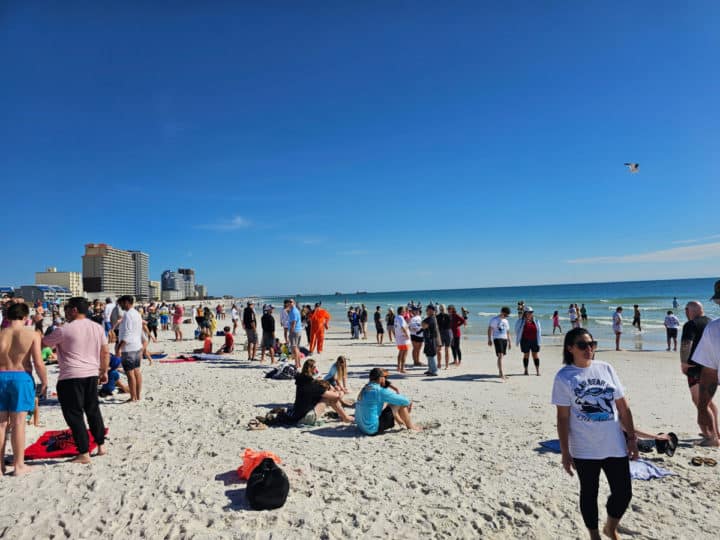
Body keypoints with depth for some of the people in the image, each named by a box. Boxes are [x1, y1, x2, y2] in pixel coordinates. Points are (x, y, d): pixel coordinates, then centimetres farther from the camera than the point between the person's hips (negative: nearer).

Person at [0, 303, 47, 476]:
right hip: (22, 378, -3)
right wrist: (44, 382, 1)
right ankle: (19, 465, 10)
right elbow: (38, 363, -11)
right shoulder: (32, 335, -7)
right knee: (18, 423, 3)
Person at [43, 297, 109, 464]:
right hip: (92, 375, 6)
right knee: (93, 410, 19)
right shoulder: (97, 328, 7)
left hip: (71, 377, -6)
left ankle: (84, 454, 5)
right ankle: (101, 445, 26)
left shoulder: (64, 330, -11)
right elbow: (105, 353, 11)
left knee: (74, 415, 2)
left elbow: (43, 342, 1)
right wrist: (104, 372, 19)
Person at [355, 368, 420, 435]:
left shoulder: (364, 389, 6)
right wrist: (409, 403, 11)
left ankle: (403, 423, 43)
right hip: (373, 429, -9)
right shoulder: (380, 391, -19)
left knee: (388, 404, 25)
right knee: (401, 405, -3)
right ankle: (411, 427, 19)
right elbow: (403, 401, -11)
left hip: (362, 427, 9)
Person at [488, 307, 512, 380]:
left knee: (501, 356, 8)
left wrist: (509, 342, 21)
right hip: (497, 339, -7)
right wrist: (489, 340, -13)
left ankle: (499, 373, 17)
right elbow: (489, 329, -6)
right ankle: (501, 374, -23)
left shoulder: (506, 321, 19)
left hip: (505, 339, 7)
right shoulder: (494, 319, -2)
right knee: (500, 356, -17)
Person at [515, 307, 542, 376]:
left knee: (535, 355, 3)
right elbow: (517, 331, 8)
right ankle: (526, 370, 18)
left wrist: (539, 342, 0)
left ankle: (537, 371, 10)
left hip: (534, 341, 1)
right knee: (526, 355, 7)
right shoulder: (521, 321, 0)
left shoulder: (536, 321, 5)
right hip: (525, 341, -1)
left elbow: (538, 332, 5)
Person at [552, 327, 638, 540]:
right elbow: (563, 418, -8)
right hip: (585, 450, -3)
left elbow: (623, 407, 7)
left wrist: (631, 437, 5)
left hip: (615, 445, 3)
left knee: (624, 492, 9)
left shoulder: (606, 368, 1)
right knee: (589, 493, 12)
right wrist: (565, 452, -8)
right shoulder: (564, 377, -9)